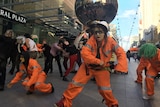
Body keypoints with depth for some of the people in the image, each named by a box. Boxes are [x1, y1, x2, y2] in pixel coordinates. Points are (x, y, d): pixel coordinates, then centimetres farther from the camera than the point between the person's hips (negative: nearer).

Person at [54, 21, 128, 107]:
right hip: (88, 66, 1)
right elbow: (84, 53, -28)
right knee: (75, 83, 1)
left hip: (102, 69, 0)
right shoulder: (92, 40, -18)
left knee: (105, 89, 5)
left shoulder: (110, 41, -18)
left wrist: (119, 66, -34)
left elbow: (121, 53, -18)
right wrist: (98, 61, -34)